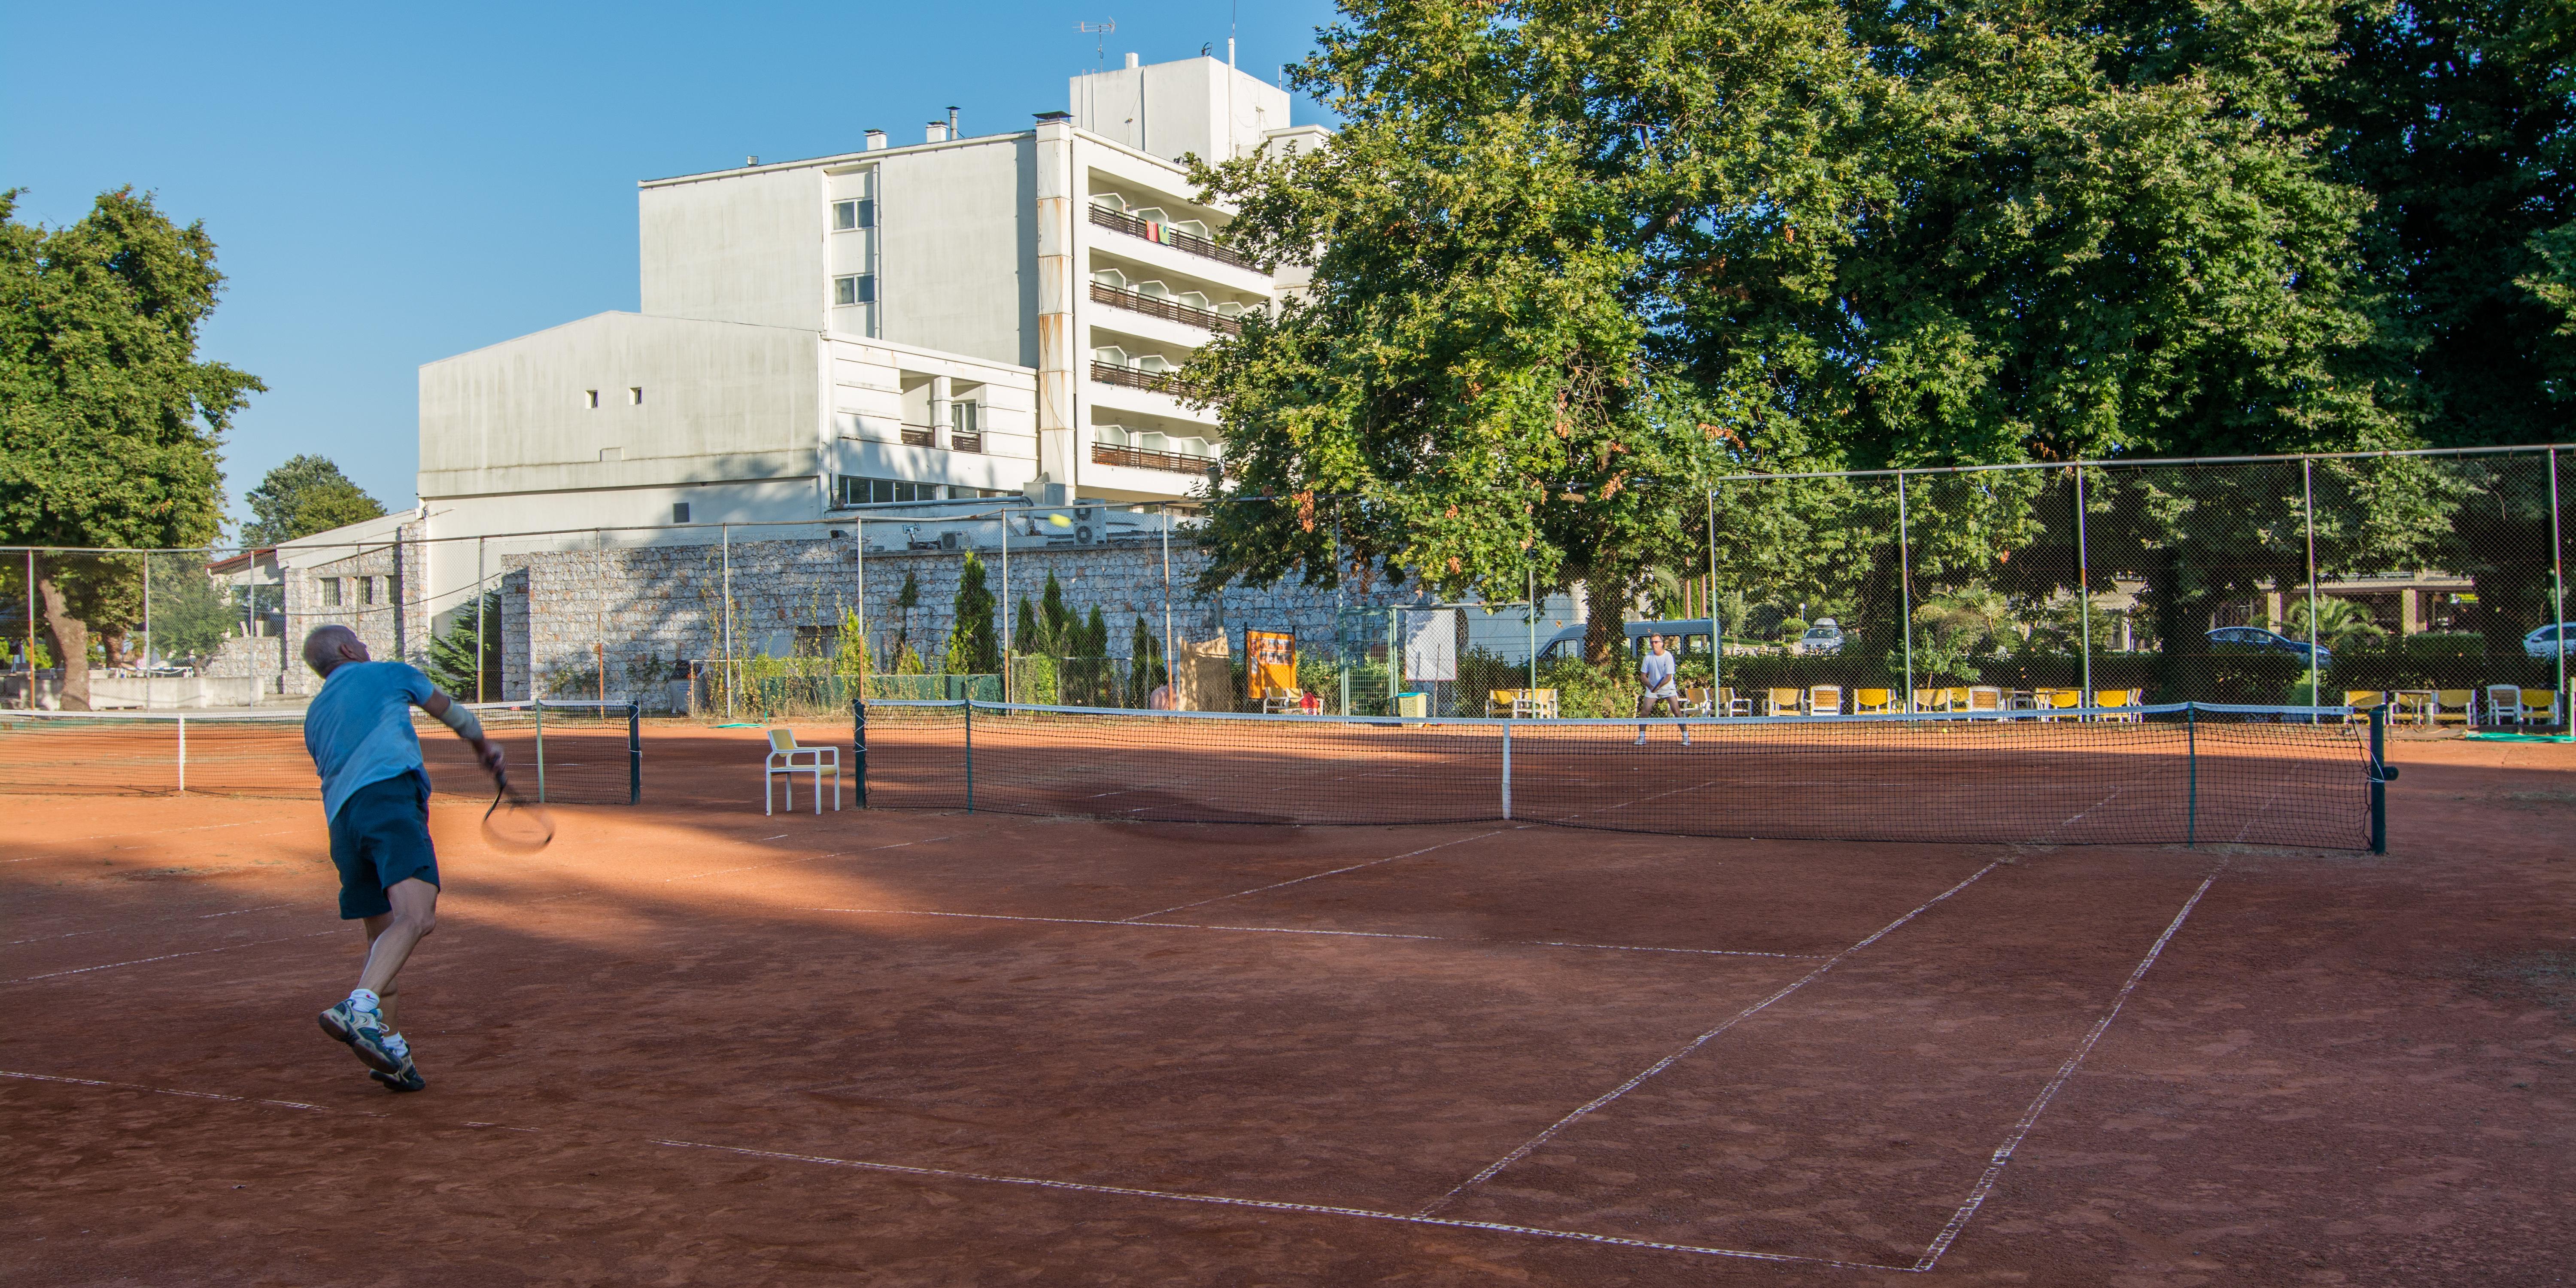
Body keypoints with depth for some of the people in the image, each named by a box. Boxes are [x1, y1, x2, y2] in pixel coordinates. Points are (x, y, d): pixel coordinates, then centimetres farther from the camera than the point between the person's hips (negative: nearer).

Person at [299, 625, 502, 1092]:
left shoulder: (315, 715, 32)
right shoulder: (391, 673, 19)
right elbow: (453, 713, 31)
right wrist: (484, 747, 51)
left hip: (341, 817, 7)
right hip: (390, 795, -7)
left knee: (383, 934, 14)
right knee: (415, 914, -23)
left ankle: (390, 1051, 10)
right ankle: (360, 1009, -45)